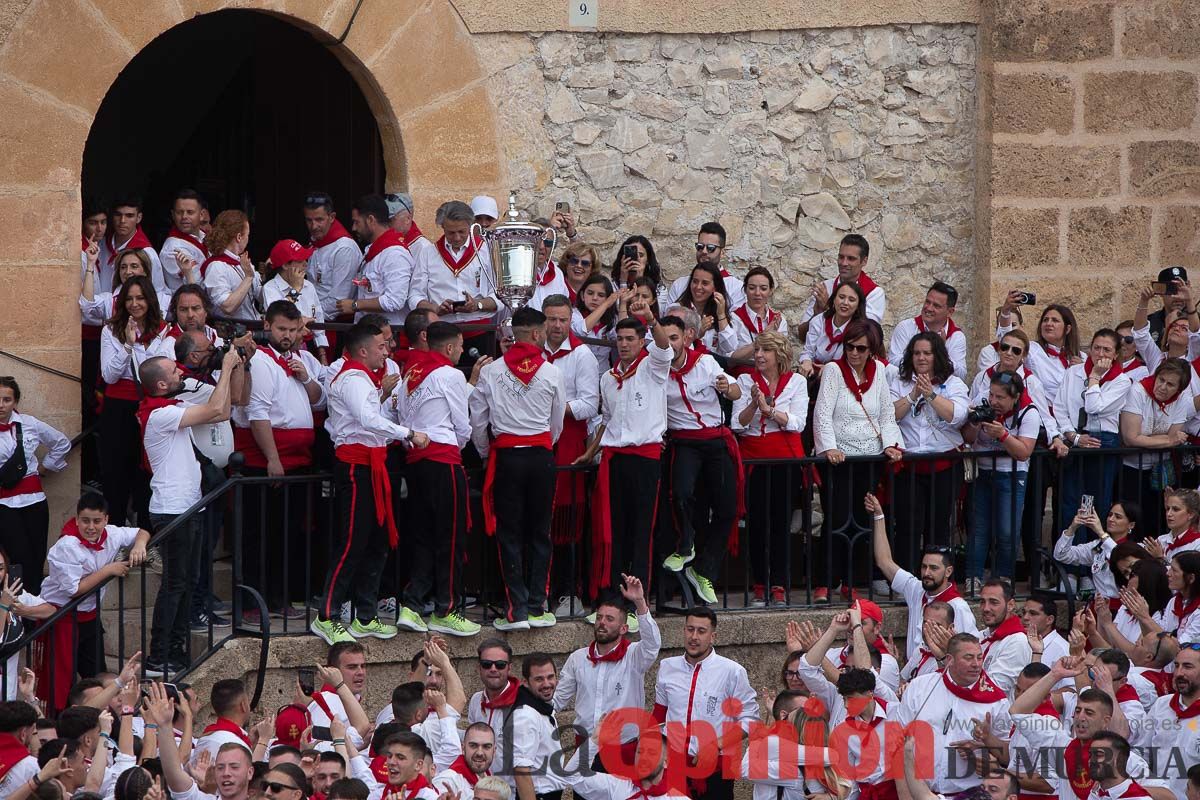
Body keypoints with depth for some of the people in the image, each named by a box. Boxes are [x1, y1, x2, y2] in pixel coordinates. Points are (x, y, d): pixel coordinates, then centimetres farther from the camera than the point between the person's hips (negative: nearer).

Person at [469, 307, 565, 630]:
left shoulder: (491, 372, -1)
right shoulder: (552, 373, -1)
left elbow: (477, 421, 3)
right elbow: (557, 424, 8)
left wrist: (486, 454, 18)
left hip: (506, 455, 0)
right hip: (541, 455, 0)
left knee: (509, 532, 2)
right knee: (539, 532, 8)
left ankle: (517, 609, -3)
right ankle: (537, 607, 7)